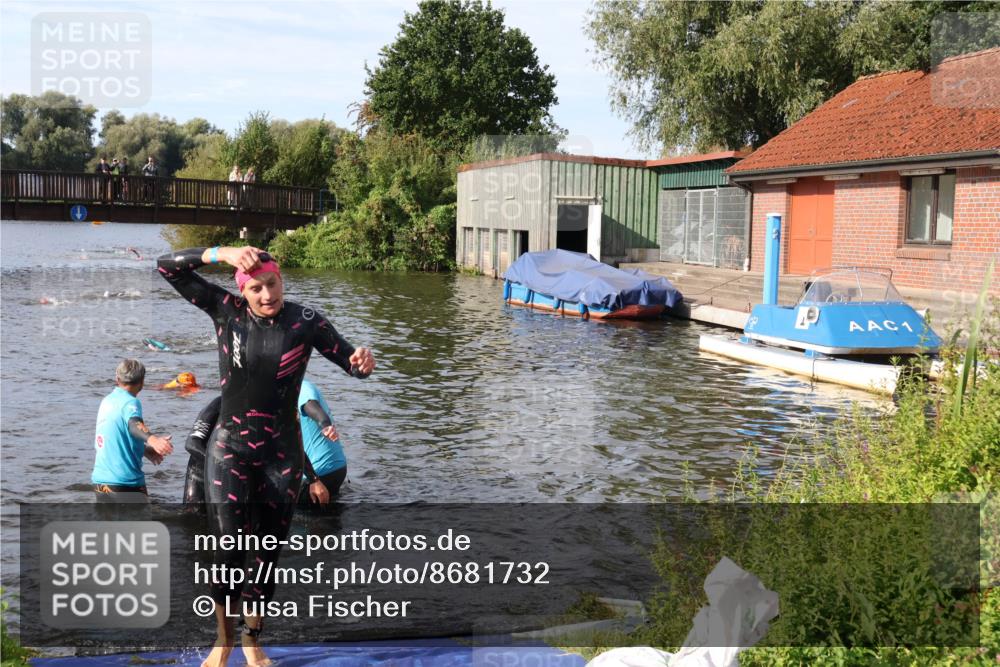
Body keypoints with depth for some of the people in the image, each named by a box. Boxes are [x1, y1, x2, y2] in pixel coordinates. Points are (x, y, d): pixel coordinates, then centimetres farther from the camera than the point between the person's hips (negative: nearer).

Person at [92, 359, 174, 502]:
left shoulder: (107, 401, 12)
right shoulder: (130, 402, -12)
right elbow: (134, 424, -34)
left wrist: (146, 450, 37)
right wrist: (152, 439, -54)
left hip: (100, 481, 8)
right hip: (126, 482, -7)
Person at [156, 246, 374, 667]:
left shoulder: (305, 323, -7)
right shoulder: (226, 310, -6)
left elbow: (351, 363, -4)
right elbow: (167, 267, -9)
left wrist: (363, 363, -28)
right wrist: (220, 253, -24)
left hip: (282, 454, 1)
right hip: (230, 448, -1)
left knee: (268, 554, 10)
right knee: (229, 552, -9)